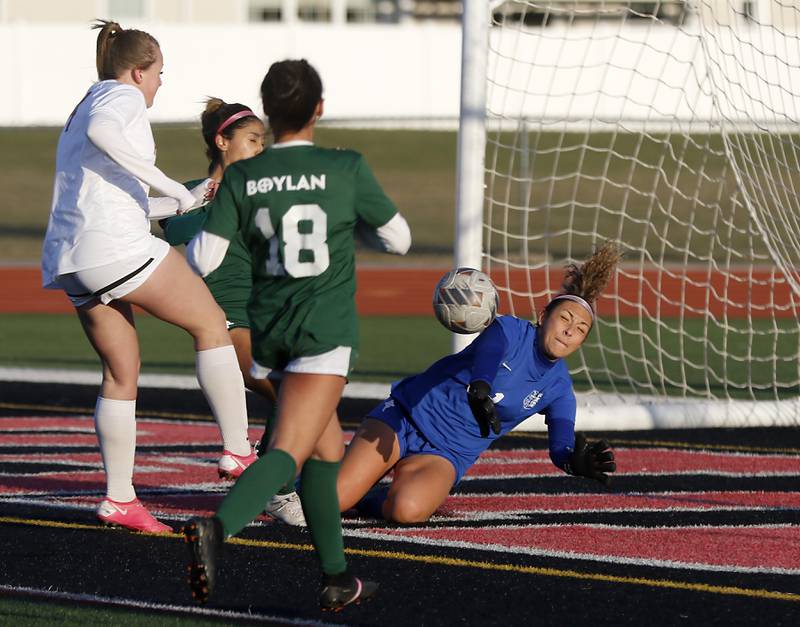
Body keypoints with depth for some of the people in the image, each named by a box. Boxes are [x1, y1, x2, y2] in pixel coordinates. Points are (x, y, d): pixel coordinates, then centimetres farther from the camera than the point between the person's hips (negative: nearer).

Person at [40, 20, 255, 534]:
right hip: (116, 246, -9)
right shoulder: (122, 96, 0)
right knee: (211, 323, 3)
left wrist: (184, 202, 34)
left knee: (122, 372, 14)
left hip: (71, 260, 9)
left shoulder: (85, 106, 29)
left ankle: (119, 499, 11)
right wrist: (167, 184, -22)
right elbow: (101, 131, -25)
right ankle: (238, 449, 2)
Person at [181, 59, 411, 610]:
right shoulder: (347, 169, -4)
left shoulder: (241, 178, 1)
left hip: (267, 329, 5)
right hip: (326, 329, -5)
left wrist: (191, 235, 19)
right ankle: (218, 527, -42)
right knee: (289, 452, -16)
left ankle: (338, 579, 22)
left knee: (328, 447, 20)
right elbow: (398, 239, 7)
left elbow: (204, 259, -3)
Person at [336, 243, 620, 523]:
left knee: (409, 509, -31)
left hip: (447, 455, 2)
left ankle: (370, 499, 1)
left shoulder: (558, 389, 0)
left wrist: (577, 461, -39)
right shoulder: (510, 329, -10)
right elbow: (488, 354, -34)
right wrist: (479, 390, -58)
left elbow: (561, 446, -13)